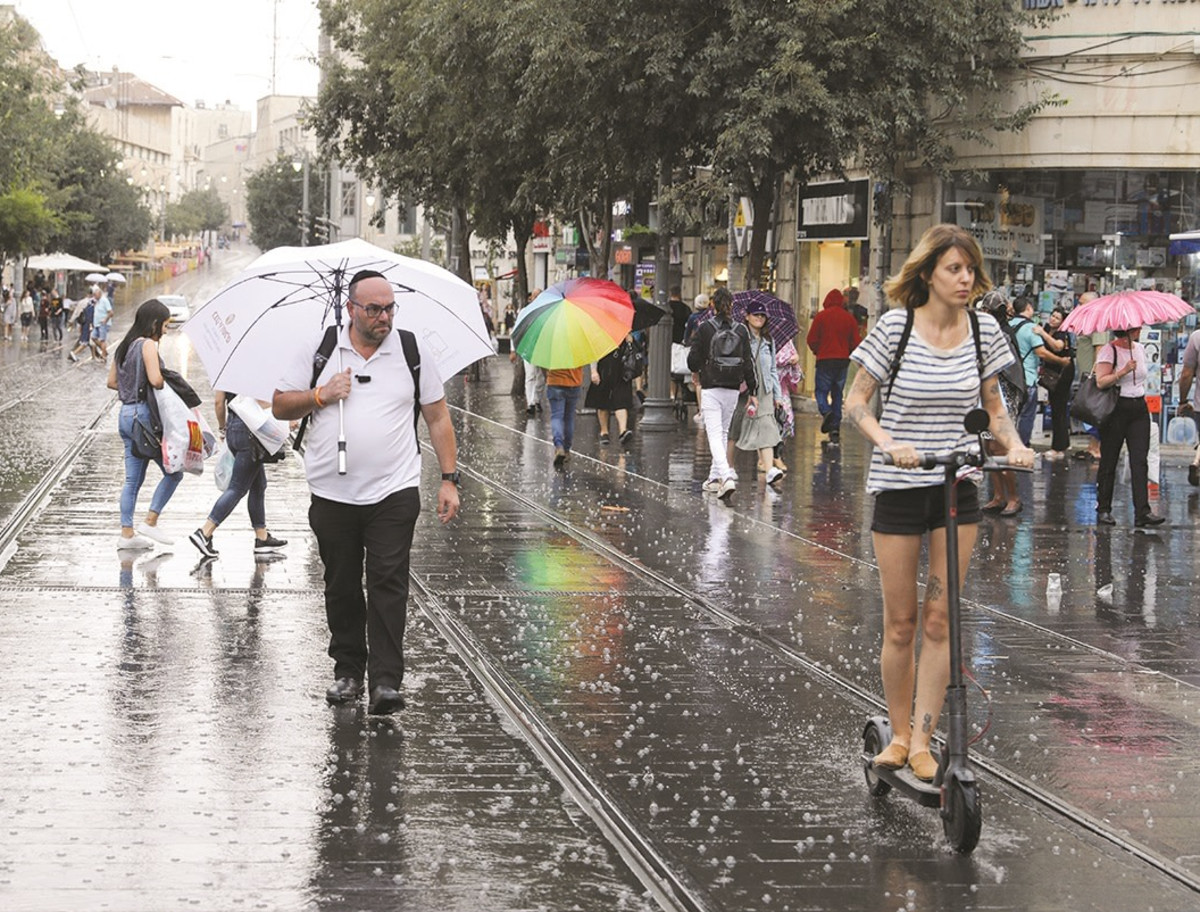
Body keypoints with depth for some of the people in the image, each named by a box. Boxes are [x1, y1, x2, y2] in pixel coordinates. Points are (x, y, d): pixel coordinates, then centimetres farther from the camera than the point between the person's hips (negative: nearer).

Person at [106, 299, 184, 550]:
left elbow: (112, 382, 18)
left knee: (133, 479, 10)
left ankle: (127, 533, 9)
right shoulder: (148, 344, -12)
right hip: (143, 414, -9)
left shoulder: (125, 346, 14)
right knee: (173, 471, 2)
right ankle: (150, 522, -2)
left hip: (126, 414, 9)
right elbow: (155, 380, -22)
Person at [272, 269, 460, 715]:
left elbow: (438, 418, 10)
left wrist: (449, 479, 4)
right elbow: (280, 406, 8)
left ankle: (386, 682, -11)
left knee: (388, 585, -9)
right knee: (341, 587, 9)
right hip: (332, 494, 2)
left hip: (394, 493, -2)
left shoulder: (413, 350, 5)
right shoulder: (319, 349, 5)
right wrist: (322, 396, -10)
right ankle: (347, 671, 24)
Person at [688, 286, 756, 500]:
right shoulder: (741, 331, 2)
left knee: (715, 434, -7)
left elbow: (693, 362, -7)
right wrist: (752, 391, 7)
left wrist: (700, 367, 17)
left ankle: (726, 477, -25)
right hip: (733, 389, 4)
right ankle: (715, 477, 25)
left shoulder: (704, 329, -7)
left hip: (711, 389, -4)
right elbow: (748, 363, 2)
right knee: (723, 433, 18)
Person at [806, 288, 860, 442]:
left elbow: (811, 339, -4)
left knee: (821, 390, 5)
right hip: (843, 360, 3)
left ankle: (826, 412, -25)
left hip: (825, 360, -3)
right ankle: (835, 428, 5)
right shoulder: (849, 318, 5)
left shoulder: (821, 316, -4)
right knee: (837, 393, 10)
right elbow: (856, 341, 6)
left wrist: (816, 351, 15)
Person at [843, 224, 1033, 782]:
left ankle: (922, 742, 10)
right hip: (899, 487, -2)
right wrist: (889, 443, -23)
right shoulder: (895, 327, -9)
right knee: (900, 624, 4)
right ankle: (898, 735, 20)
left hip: (958, 489, 2)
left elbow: (993, 407, 9)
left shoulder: (984, 331, 0)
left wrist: (1014, 444, -11)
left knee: (940, 621, 3)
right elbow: (855, 404, -5)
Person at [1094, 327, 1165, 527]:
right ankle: (1103, 510, 12)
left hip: (1139, 408, 6)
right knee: (1109, 461, 2)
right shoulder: (1109, 351, -9)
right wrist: (1123, 371, -26)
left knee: (1140, 461, -4)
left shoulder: (1140, 349, 12)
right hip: (1116, 409, -6)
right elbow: (1101, 382, -18)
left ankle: (1142, 511, -10)